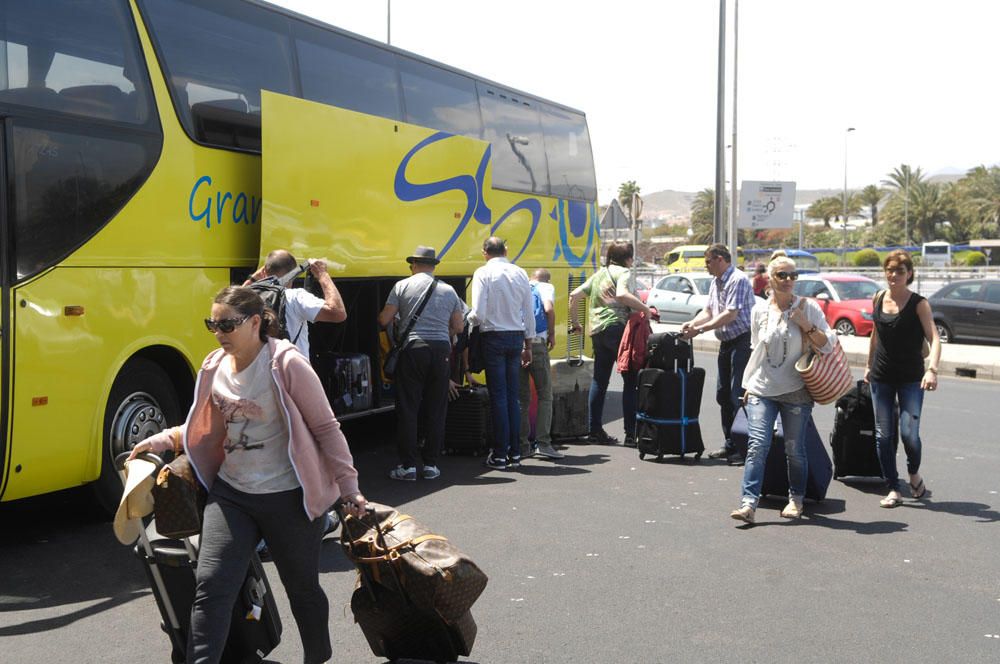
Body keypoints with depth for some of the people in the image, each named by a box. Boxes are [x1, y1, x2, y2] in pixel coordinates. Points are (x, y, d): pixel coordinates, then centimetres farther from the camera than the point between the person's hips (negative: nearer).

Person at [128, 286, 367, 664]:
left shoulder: (287, 366, -14)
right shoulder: (215, 368, 3)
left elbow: (326, 428, -9)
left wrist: (348, 486, -10)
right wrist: (162, 441, 8)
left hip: (288, 498, -4)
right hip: (231, 494, 5)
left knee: (302, 589, 13)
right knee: (210, 587, -7)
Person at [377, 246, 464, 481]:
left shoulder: (402, 286, 2)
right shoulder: (448, 290, 11)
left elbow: (384, 319, -1)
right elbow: (458, 327, 14)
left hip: (412, 349, -2)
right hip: (441, 351, 3)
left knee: (407, 409, 2)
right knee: (436, 411, 8)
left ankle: (408, 466, 2)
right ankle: (431, 465, 11)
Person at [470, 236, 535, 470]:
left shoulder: (483, 273, -8)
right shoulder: (520, 273, 6)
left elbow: (478, 314, -14)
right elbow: (529, 313, 8)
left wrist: (468, 319, 9)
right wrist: (528, 346, 16)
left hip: (494, 337, -4)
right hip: (516, 337, 4)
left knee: (498, 396, 0)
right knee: (512, 396, 10)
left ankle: (500, 455, 2)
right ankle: (515, 453, 13)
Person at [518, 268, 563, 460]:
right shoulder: (546, 287, 9)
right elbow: (549, 309, -12)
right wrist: (552, 334, -1)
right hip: (536, 343, -4)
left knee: (521, 397, 10)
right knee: (545, 395, 2)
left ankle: (522, 445, 10)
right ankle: (543, 443, -6)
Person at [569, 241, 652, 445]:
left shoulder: (598, 274, 20)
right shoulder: (623, 272, -2)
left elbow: (574, 295, 17)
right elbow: (622, 294, -22)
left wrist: (575, 322, 23)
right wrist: (645, 309, -16)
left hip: (597, 330, 8)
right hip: (617, 327, -8)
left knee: (599, 380, 11)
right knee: (631, 380, -3)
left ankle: (595, 430, 12)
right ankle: (631, 432, -7)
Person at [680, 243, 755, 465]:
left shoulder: (738, 280, -14)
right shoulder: (716, 282, 15)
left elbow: (730, 315, -21)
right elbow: (708, 311, 16)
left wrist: (700, 329, -19)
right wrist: (692, 323, -3)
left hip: (742, 341, -10)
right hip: (726, 343, 10)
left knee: (737, 396, -11)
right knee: (723, 395, 12)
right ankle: (730, 445, 20)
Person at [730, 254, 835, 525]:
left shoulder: (808, 307, -1)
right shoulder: (759, 310, 7)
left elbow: (829, 345, -4)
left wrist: (806, 325, -16)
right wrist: (749, 383, 17)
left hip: (796, 391, -1)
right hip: (761, 390, 1)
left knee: (794, 449, 6)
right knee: (757, 445, -10)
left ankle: (796, 500, 25)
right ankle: (748, 503, -13)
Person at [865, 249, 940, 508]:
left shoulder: (918, 303, -9)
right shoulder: (878, 299, 4)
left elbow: (934, 338, -18)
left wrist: (932, 369, -33)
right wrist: (869, 365, 20)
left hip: (911, 378, -4)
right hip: (881, 377, 4)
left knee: (909, 433, -11)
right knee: (884, 435, 2)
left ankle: (914, 473, 21)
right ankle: (893, 489, 13)